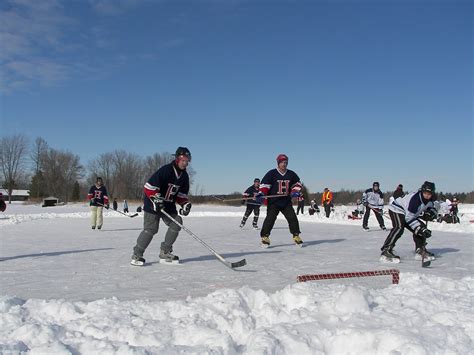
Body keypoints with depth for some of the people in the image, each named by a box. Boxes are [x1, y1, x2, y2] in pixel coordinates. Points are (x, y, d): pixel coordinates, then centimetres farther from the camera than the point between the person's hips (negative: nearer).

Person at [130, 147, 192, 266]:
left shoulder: (184, 176, 3)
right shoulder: (165, 170, -21)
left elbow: (182, 194, 13)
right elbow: (148, 187, -22)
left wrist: (185, 204, -4)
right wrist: (156, 199, -27)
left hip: (168, 205, 8)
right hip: (153, 203, -7)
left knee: (176, 223, -4)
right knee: (150, 229, -12)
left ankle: (165, 253, 6)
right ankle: (137, 255, 0)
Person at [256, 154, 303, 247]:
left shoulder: (291, 174, 7)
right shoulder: (271, 173, -7)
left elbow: (297, 183, 20)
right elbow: (264, 185, -8)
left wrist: (295, 191, 3)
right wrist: (261, 194, -21)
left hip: (286, 202, 4)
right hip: (273, 202, -4)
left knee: (293, 218, 2)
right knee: (270, 219, -10)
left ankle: (296, 236, 16)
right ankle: (265, 237, -1)